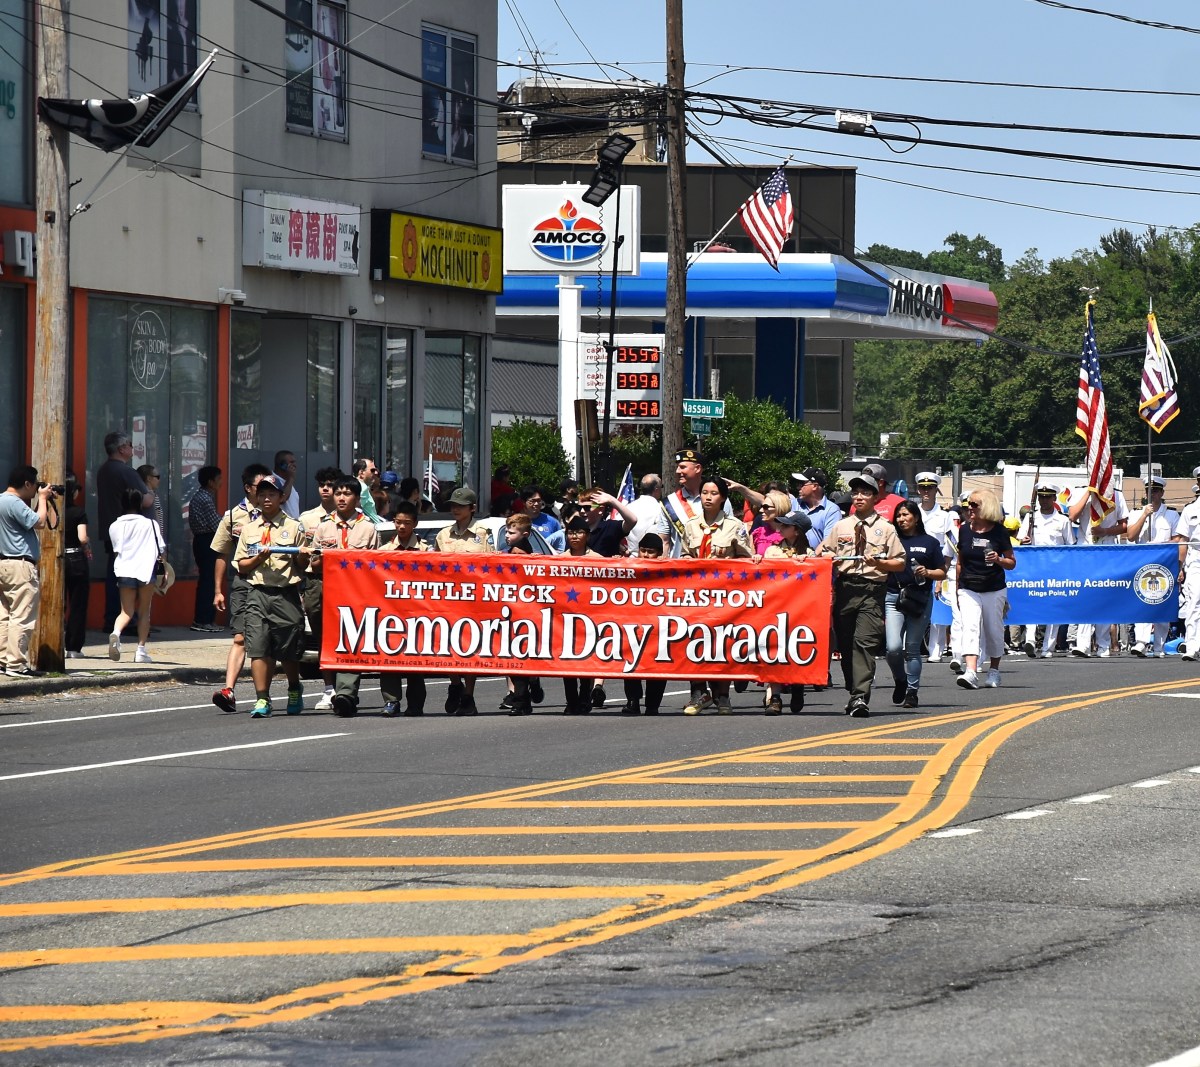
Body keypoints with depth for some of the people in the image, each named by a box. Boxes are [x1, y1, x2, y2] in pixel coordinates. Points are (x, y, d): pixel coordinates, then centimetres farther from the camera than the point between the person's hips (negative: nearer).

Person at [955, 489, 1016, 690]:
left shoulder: (999, 531, -3)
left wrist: (998, 559, -18)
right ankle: (970, 672, -28)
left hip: (994, 590, -1)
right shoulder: (964, 530, 5)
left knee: (994, 631, 8)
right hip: (968, 589, 1)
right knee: (970, 628, -15)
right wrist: (958, 589, 14)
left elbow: (1011, 563, 3)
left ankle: (994, 671, 27)